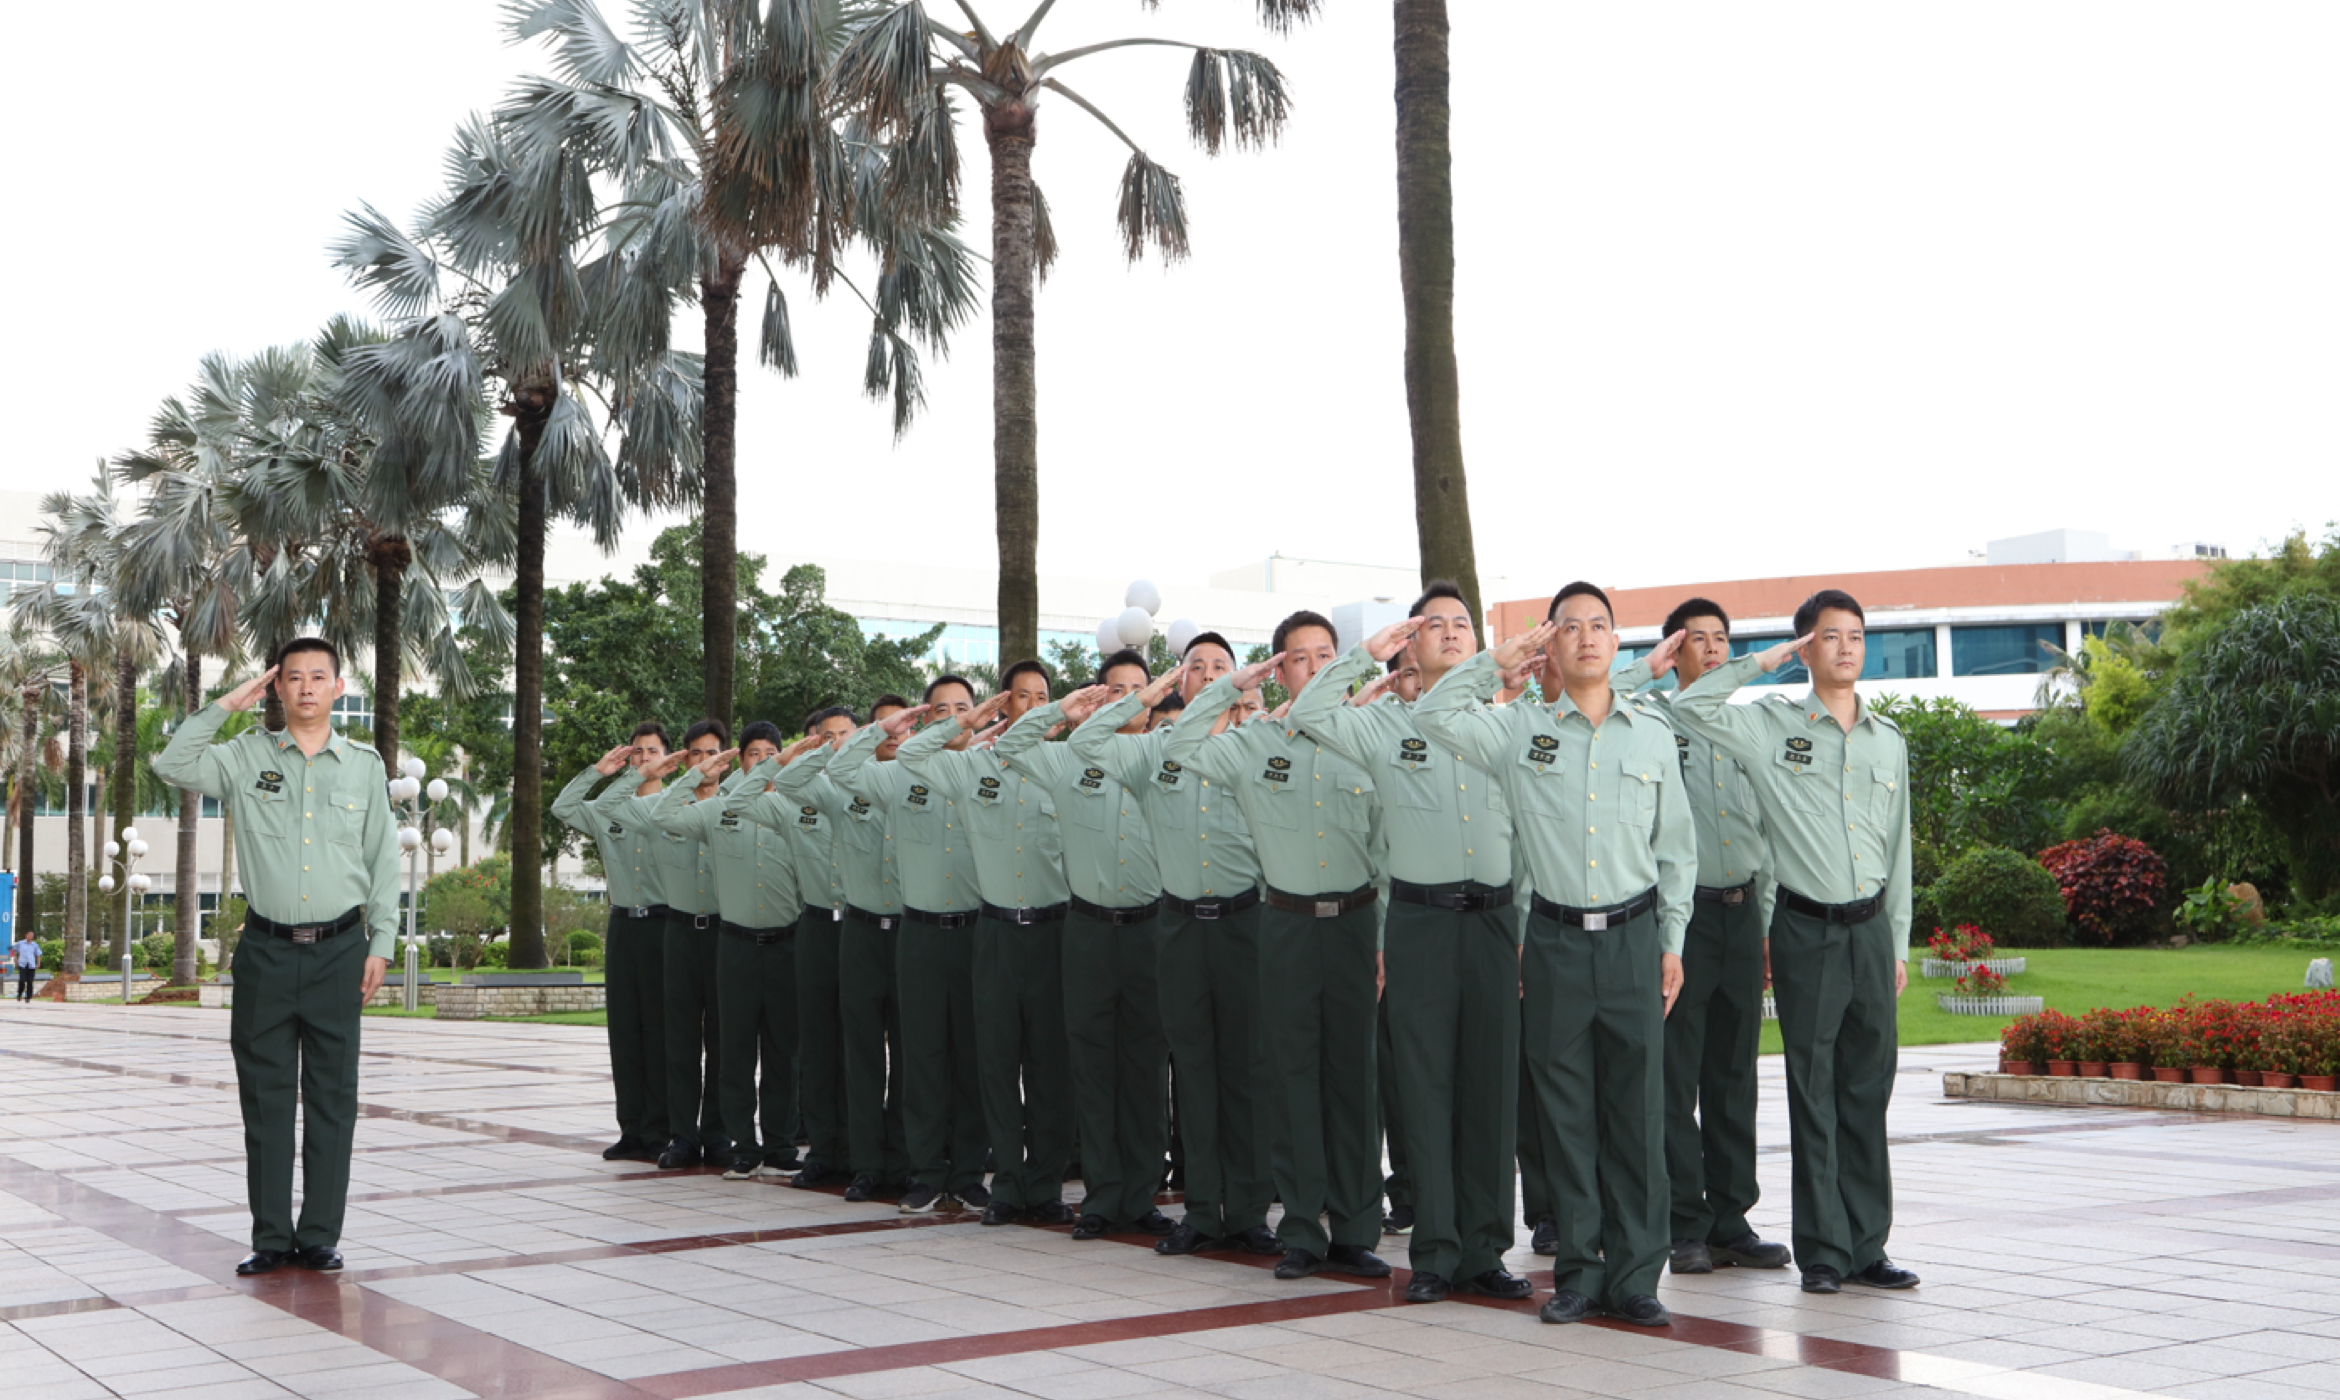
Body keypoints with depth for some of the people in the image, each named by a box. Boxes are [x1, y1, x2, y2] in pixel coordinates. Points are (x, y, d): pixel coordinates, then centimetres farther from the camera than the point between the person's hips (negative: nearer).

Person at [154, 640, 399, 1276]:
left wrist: (381, 944, 4)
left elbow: (383, 861, 9)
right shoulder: (246, 756, 7)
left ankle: (320, 1235, 10)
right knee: (265, 1096, 4)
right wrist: (226, 704, -4)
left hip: (338, 949, 0)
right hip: (266, 949, 0)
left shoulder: (365, 765, 8)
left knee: (331, 1097, 3)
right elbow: (172, 766, -7)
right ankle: (271, 1235, 11)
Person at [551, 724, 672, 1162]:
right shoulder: (608, 810, 14)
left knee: (661, 1028, -4)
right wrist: (598, 771, 4)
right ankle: (632, 1130, 10)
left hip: (663, 925, -4)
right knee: (624, 1028, 5)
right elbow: (561, 808, 6)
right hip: (623, 925, 4)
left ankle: (660, 1132, 1)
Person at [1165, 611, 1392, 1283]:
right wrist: (1231, 685, -3)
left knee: (1353, 1074, 4)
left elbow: (1386, 850, 6)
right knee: (1293, 1075, 2)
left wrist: (1387, 939, 3)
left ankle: (1354, 1232, 10)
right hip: (1287, 924, 0)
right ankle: (1302, 1232, 9)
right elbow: (1179, 747, -4)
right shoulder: (1254, 744, 5)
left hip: (1355, 922, 0)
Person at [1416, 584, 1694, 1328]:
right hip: (1556, 938, 0)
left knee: (1638, 1109, 1)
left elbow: (1677, 846, 12)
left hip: (1634, 934, 1)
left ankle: (1634, 1276, 8)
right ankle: (1578, 1273, 14)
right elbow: (1433, 716, -5)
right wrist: (1497, 660, -4)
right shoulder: (1520, 729, 5)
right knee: (1567, 1114, 4)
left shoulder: (1652, 731, 8)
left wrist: (1672, 942, 7)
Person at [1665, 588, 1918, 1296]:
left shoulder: (1888, 740, 13)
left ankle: (1867, 1246, 14)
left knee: (1869, 1090, 7)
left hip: (1871, 926, 4)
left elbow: (1898, 847, 17)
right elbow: (1690, 708, -14)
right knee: (1814, 1095, 0)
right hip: (1807, 928, -4)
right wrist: (1760, 661, -5)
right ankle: (1822, 1251, 7)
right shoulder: (1772, 726, 1)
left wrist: (1898, 941, 15)